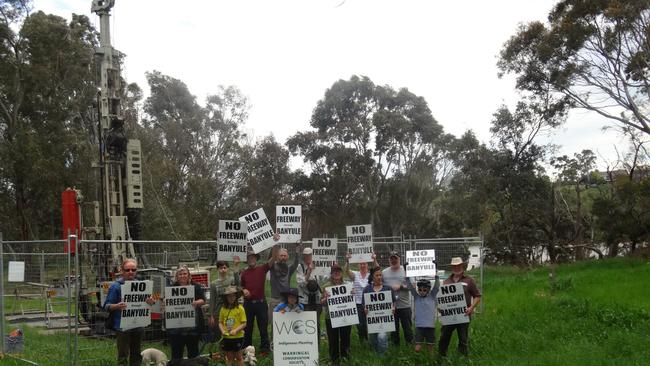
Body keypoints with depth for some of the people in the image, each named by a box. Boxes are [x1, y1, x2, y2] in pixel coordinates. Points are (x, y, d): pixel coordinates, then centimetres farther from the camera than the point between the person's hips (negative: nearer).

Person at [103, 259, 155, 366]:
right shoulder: (116, 286, -6)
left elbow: (147, 302, 15)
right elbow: (107, 306, -8)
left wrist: (151, 302, -9)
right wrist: (117, 306, -29)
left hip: (138, 326, 5)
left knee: (136, 356, 14)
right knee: (123, 356, -5)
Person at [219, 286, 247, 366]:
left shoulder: (240, 308, -8)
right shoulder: (223, 309, 3)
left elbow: (244, 323, -9)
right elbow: (220, 322, 10)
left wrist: (235, 330, -20)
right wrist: (222, 330, -8)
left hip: (238, 337, -3)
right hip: (226, 337, 3)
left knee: (238, 356, 7)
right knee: (229, 357, 12)